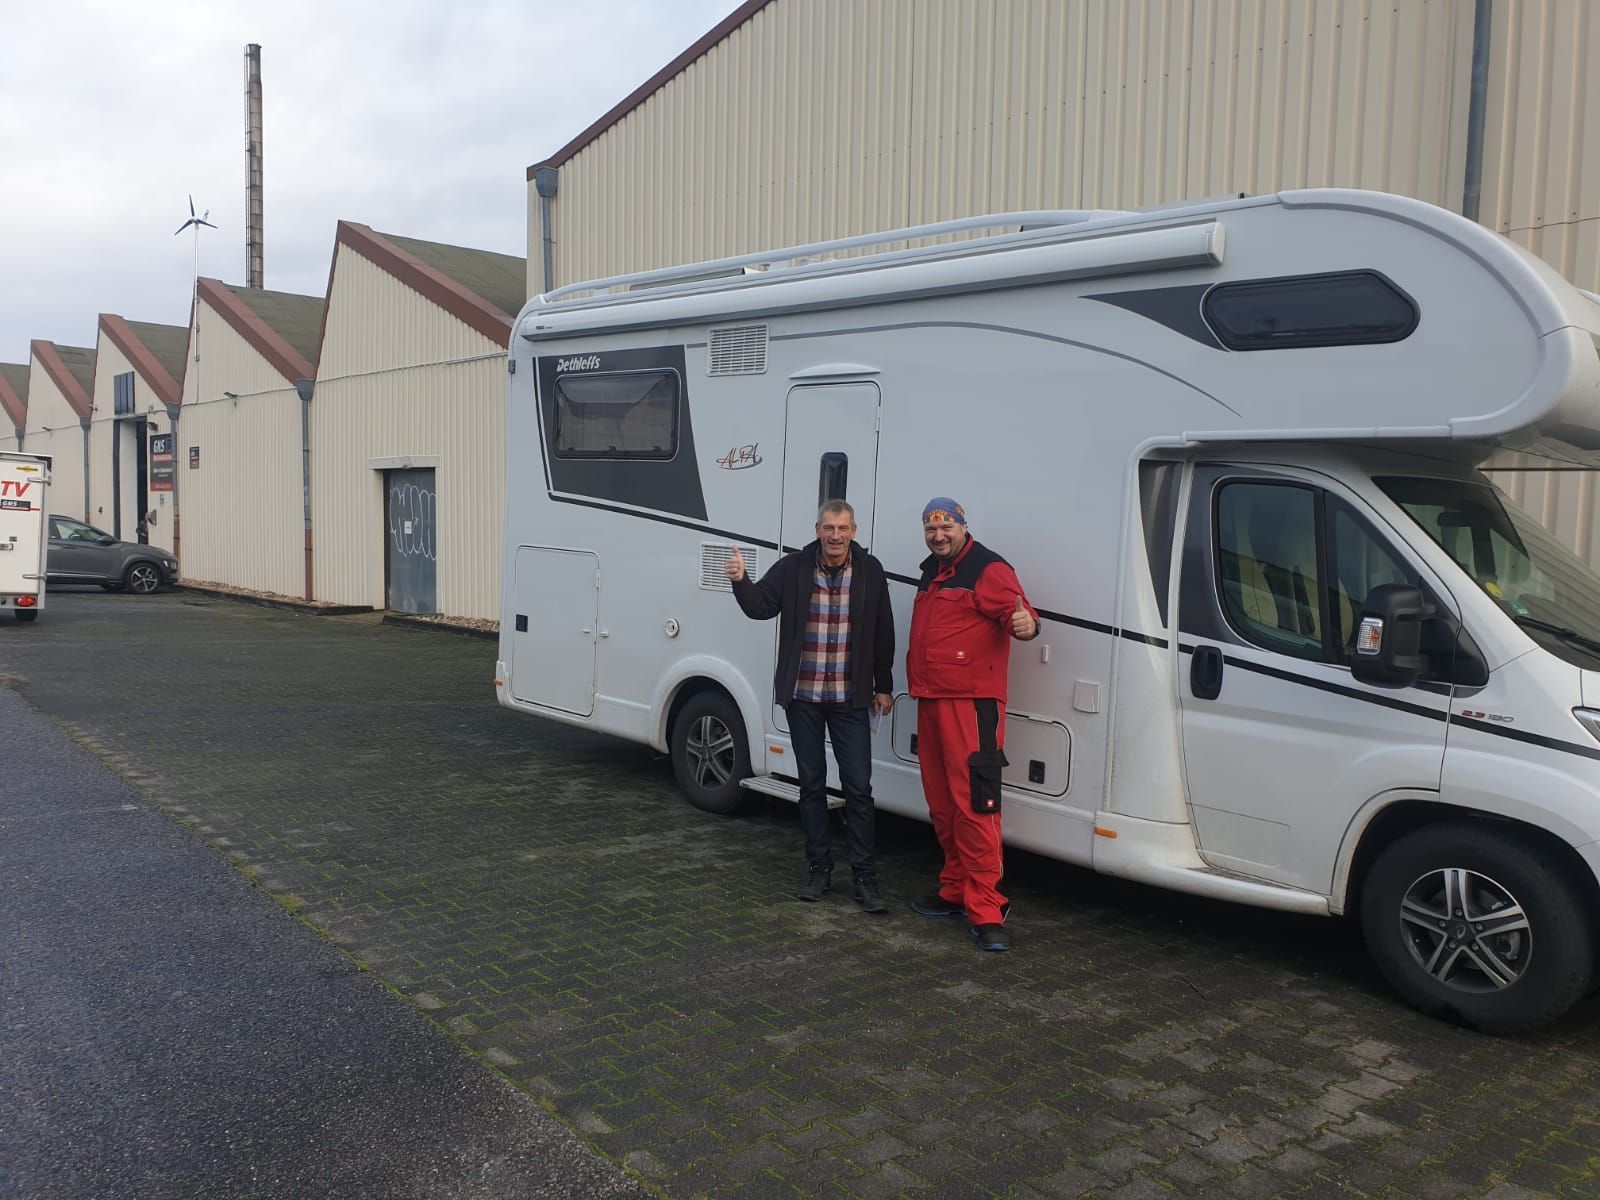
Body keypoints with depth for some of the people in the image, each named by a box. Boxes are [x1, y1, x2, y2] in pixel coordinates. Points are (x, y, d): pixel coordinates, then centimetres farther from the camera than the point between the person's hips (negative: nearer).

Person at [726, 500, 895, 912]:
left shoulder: (870, 572, -1)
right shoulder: (793, 568, -2)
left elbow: (883, 633, 4)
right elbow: (761, 606, -6)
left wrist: (883, 686, 6)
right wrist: (741, 581, -26)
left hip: (850, 698, -1)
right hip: (802, 697, 1)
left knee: (858, 786, -2)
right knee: (811, 784, 11)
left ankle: (865, 877, 7)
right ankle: (818, 868, 23)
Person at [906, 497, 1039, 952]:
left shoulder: (988, 569, -7)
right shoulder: (931, 572, 19)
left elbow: (1016, 611, -18)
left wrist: (1025, 624, -41)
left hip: (972, 703, -9)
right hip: (931, 702, 9)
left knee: (974, 804, -11)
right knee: (942, 803, 14)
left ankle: (985, 909, -8)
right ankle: (956, 890, 25)